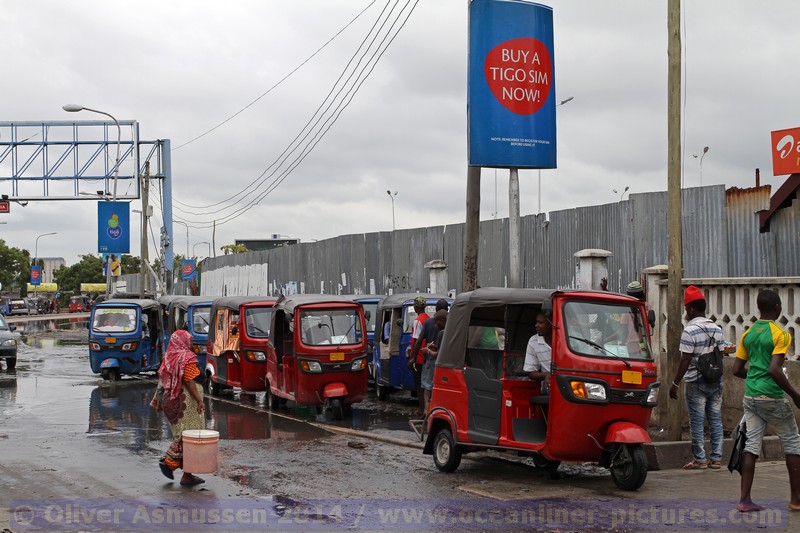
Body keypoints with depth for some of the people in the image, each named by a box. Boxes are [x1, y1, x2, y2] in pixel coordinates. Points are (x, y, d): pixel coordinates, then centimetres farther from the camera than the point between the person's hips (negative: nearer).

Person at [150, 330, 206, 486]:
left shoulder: (168, 358, 12)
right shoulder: (187, 358, -11)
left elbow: (162, 382, 14)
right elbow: (189, 381, -19)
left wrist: (159, 401, 19)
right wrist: (199, 400, -21)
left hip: (170, 401, 8)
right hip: (186, 402, -8)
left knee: (180, 435, 15)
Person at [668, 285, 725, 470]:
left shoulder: (690, 331, -13)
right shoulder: (717, 329, 8)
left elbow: (685, 360, -16)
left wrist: (675, 384, -11)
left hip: (696, 383, -6)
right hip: (716, 381, 6)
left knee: (697, 422, 0)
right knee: (715, 420, 9)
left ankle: (699, 459, 3)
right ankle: (716, 458, 11)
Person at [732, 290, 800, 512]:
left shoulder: (747, 334, 9)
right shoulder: (780, 335, -11)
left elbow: (737, 370, 10)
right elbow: (775, 370, -20)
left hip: (750, 397, 6)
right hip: (772, 398, -6)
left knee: (752, 445, 6)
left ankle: (744, 500, 1)